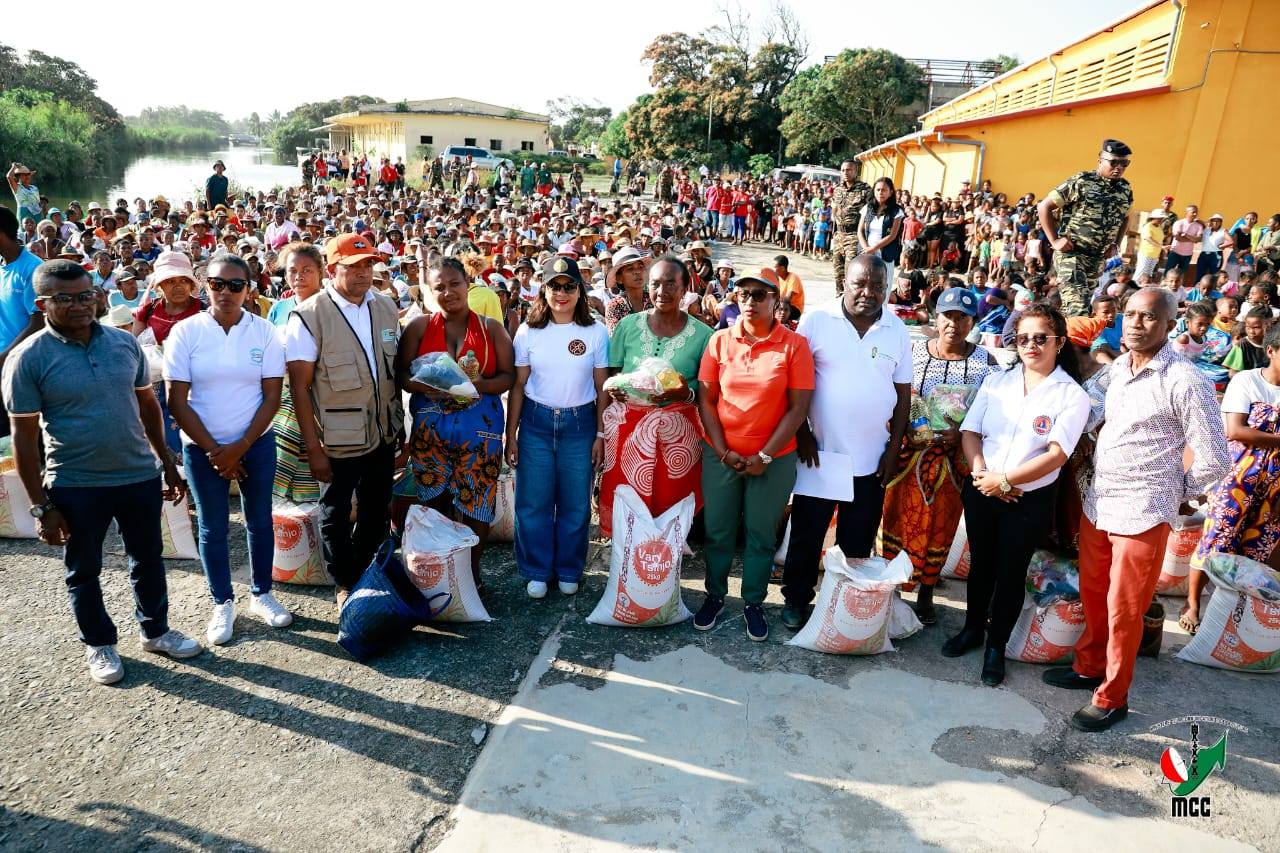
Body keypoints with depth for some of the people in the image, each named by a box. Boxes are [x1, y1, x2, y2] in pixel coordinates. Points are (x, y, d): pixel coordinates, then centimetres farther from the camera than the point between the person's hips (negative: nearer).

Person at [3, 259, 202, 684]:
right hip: (75, 487, -3)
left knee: (148, 560, 18)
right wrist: (41, 506, -9)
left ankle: (155, 630, 38)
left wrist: (168, 465, 10)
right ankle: (100, 645, 35)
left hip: (140, 476, 3)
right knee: (84, 571, 15)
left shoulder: (124, 342, 0)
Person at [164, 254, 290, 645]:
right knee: (213, 528, 10)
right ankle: (223, 604, 26)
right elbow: (177, 401, -8)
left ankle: (261, 594, 30)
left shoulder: (264, 332, -5)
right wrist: (214, 451, -9)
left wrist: (240, 447, -11)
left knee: (260, 521, 12)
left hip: (256, 444, 1)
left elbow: (272, 397, -5)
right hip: (202, 448, -1)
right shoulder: (185, 332, -8)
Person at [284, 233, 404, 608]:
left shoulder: (387, 308, 1)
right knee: (335, 515, 14)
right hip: (338, 440, -4)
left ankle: (369, 574, 41)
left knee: (376, 512, 20)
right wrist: (313, 447, -14)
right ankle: (345, 583, 35)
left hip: (384, 435, 5)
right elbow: (299, 387, -13)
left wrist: (399, 424, 9)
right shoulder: (308, 316, -15)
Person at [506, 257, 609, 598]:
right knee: (533, 502, 5)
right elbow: (518, 386, 1)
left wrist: (600, 434, -1)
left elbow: (602, 388, 1)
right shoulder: (529, 331, -1)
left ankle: (569, 571, 25)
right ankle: (537, 571, 21)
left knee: (575, 503, 8)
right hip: (535, 421, 1)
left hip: (580, 423, 0)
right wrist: (510, 436, -1)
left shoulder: (596, 332, -2)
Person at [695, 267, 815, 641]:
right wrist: (723, 452, -8)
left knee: (761, 535, 10)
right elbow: (706, 399, 0)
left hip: (774, 459, -1)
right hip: (721, 455, 2)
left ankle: (753, 602, 28)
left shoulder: (794, 345, -7)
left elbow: (799, 407, -8)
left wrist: (765, 456, -11)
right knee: (717, 532, 11)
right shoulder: (720, 340, -1)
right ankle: (715, 595, 31)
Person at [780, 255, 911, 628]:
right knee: (806, 535, 9)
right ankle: (796, 599, 26)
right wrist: (803, 435, -8)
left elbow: (903, 394, 6)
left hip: (871, 460, 2)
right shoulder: (816, 321, -6)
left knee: (857, 541, 13)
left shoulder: (898, 331, 2)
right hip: (819, 452, -2)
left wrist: (894, 450, 2)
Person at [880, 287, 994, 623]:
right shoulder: (913, 351, 0)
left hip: (952, 459, 0)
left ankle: (926, 593, 28)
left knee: (939, 526, 11)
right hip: (908, 452, 0)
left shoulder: (985, 361, -1)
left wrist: (962, 431, -18)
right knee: (896, 517, 6)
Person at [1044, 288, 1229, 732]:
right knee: (1092, 595, 20)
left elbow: (1214, 459, -12)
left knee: (1123, 611, 6)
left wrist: (1175, 492, 1)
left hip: (1142, 515, -6)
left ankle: (1112, 697, 23)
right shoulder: (1118, 366, 6)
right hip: (1097, 503, 7)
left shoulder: (1185, 382, -16)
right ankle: (1089, 667, 39)